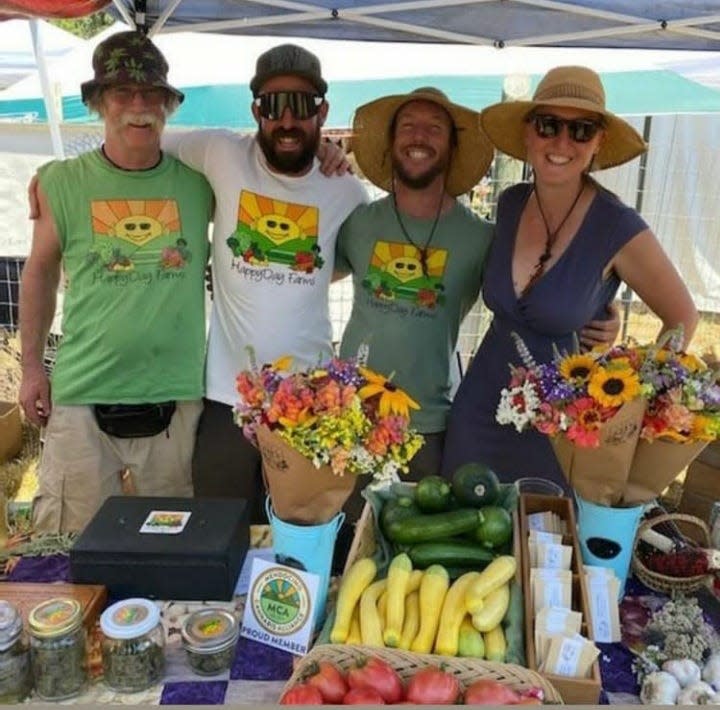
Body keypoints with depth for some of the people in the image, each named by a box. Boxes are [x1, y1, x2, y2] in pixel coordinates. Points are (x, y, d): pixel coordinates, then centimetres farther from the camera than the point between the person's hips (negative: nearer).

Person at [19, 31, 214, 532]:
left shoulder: (200, 183, 0)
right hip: (81, 397, 0)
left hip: (177, 397, 1)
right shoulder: (62, 182, 1)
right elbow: (40, 273, 11)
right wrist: (32, 367, 11)